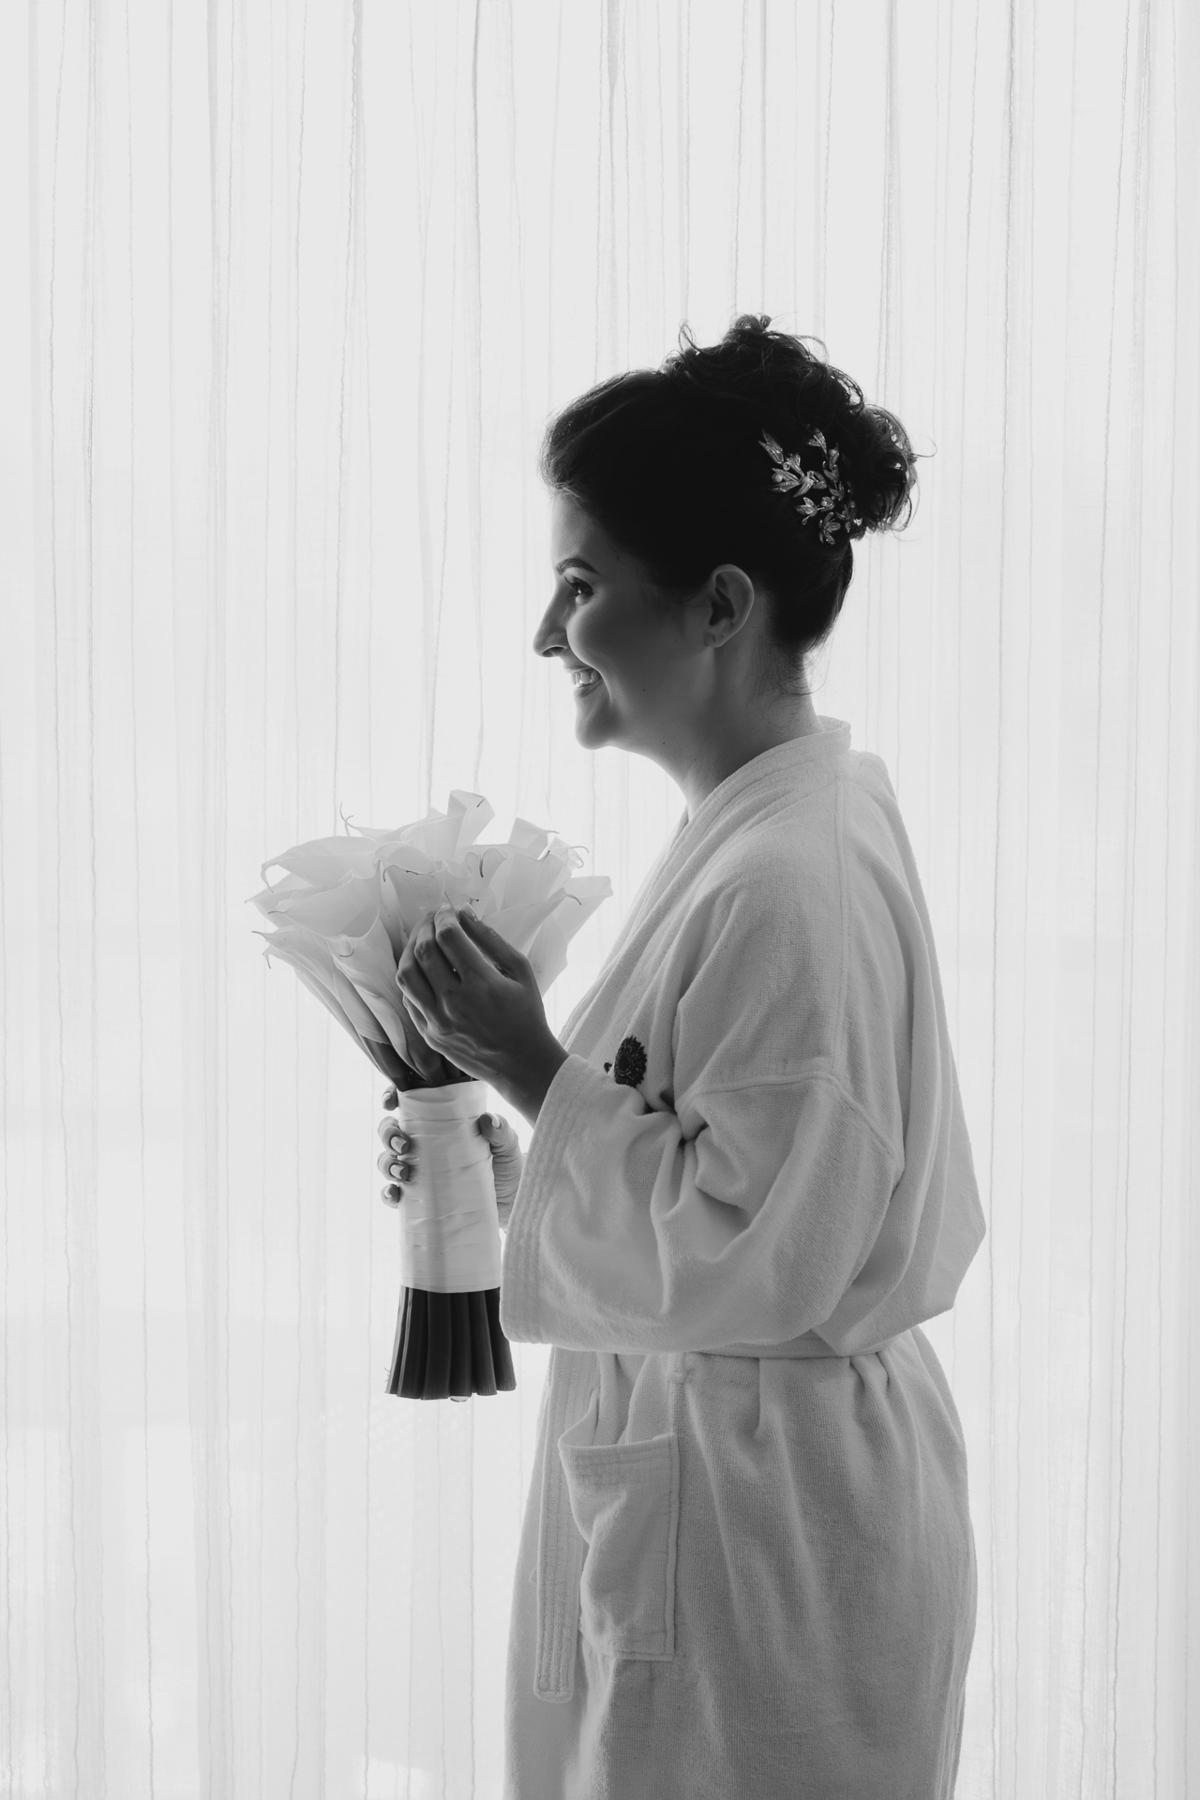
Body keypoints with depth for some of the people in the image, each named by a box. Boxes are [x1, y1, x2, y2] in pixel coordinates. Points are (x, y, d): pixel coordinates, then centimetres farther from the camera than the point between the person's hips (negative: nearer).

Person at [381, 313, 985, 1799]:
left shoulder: (792, 882, -24)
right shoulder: (772, 824, 5)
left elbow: (745, 1256, -23)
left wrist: (534, 1064, -18)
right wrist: (511, 1168, 4)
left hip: (757, 1525, -9)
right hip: (702, 1468, 9)